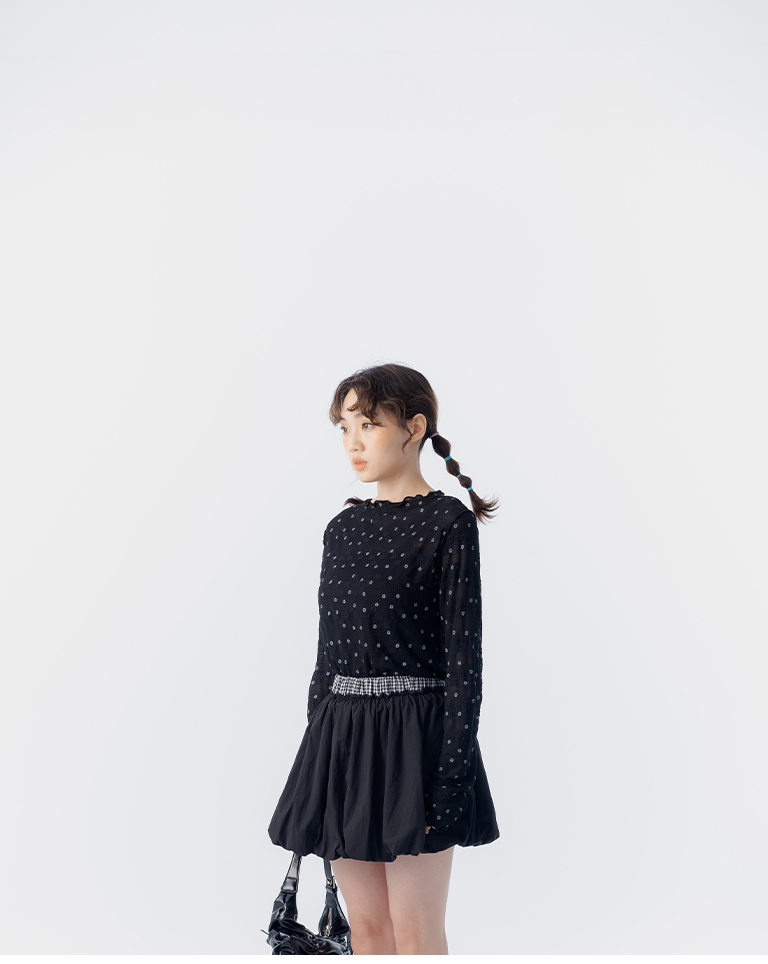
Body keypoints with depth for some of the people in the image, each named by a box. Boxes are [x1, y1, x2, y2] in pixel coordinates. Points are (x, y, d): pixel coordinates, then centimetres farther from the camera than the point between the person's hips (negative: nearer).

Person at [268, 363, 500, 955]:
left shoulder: (449, 523, -8)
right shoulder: (343, 528, 11)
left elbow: (464, 656, -11)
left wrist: (450, 779, -15)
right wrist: (318, 754, 13)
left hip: (413, 737, -6)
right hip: (341, 734, 6)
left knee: (416, 934, 1)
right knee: (366, 925, 13)